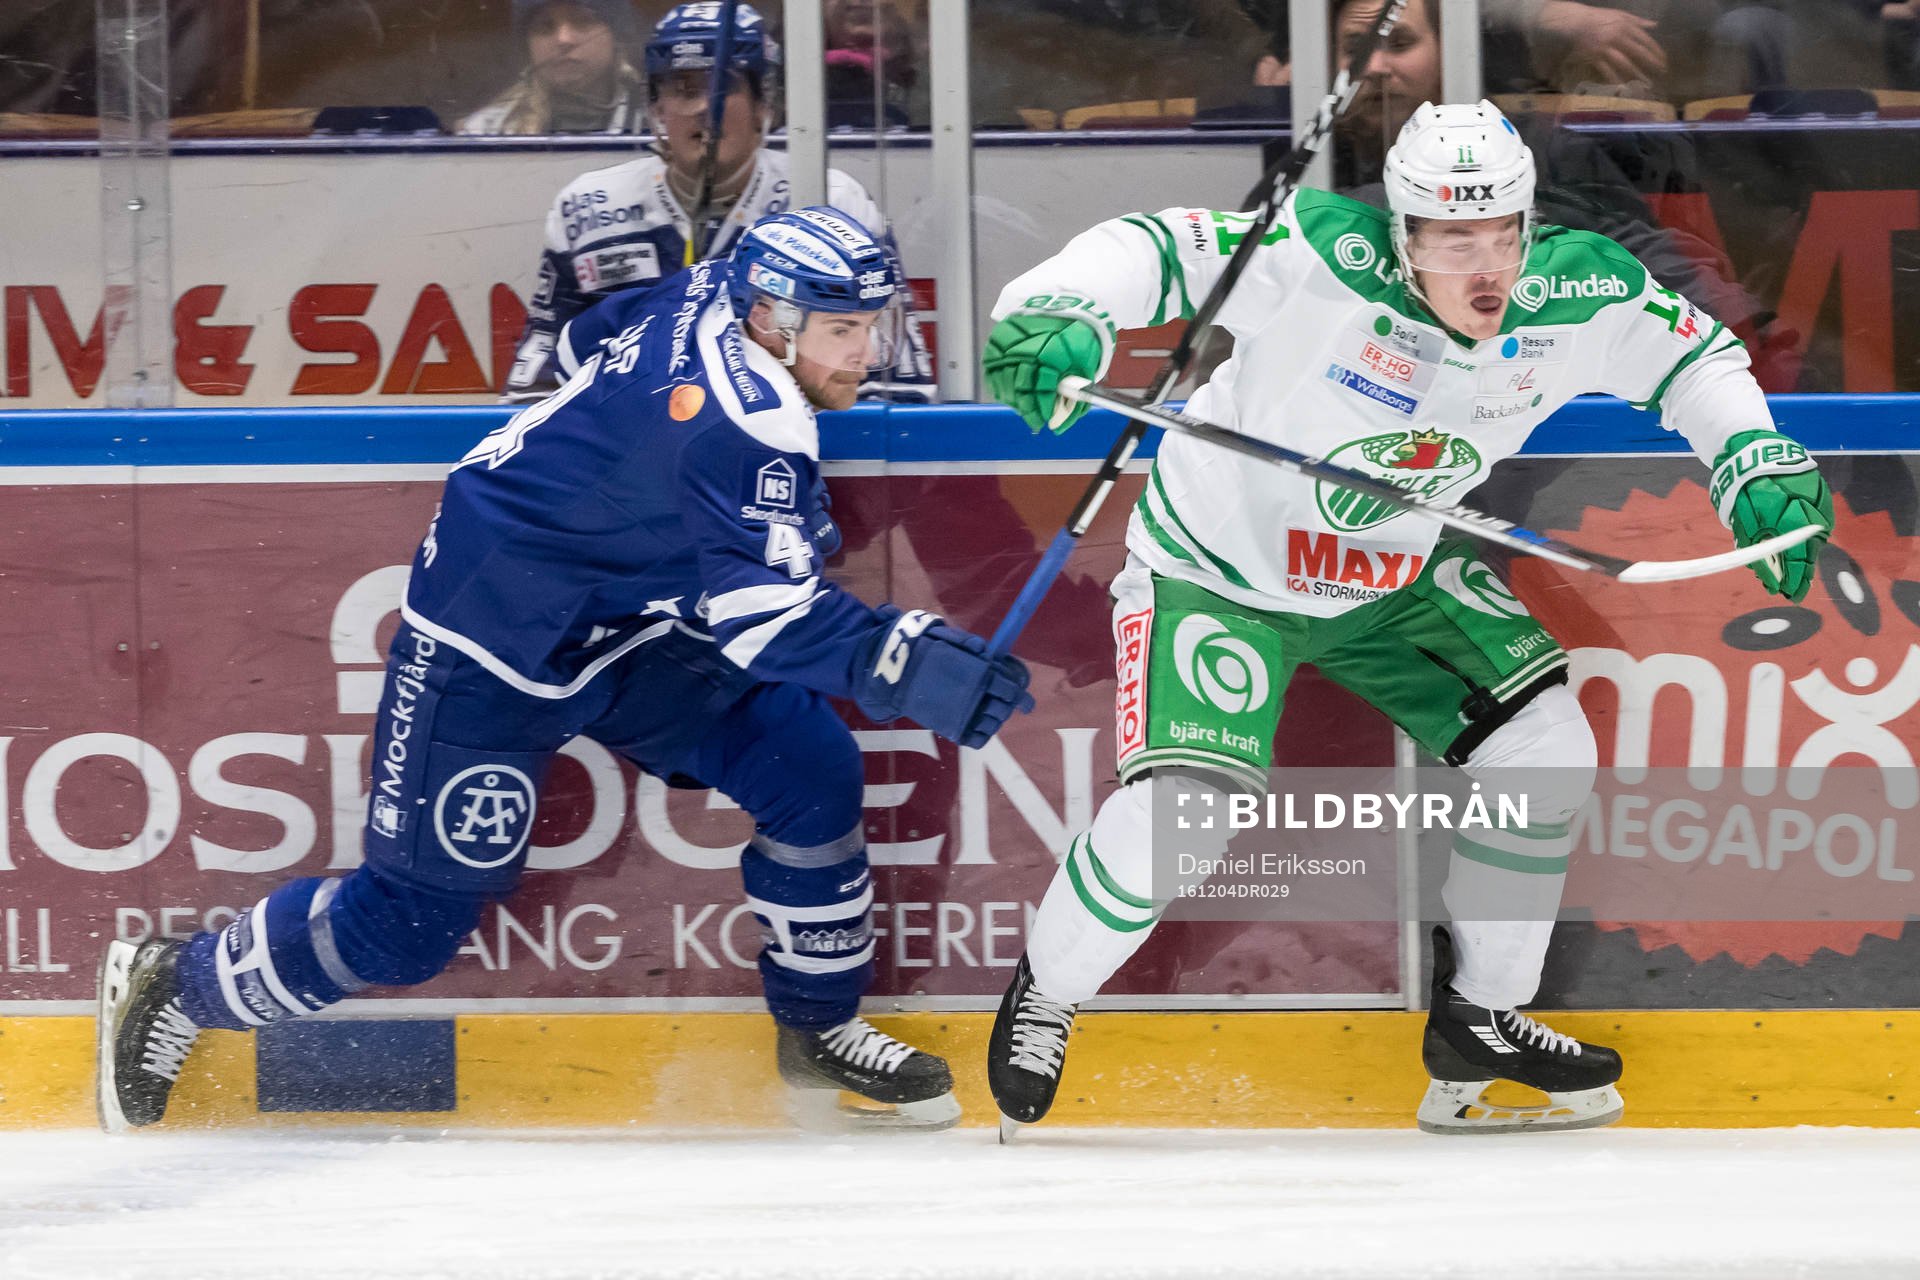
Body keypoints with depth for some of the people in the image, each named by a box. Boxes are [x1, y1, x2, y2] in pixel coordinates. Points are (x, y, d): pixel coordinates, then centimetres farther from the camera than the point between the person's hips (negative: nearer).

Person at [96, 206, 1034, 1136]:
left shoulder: (720, 290, -6)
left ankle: (819, 1029, 14)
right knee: (416, 916, -2)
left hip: (625, 621, 10)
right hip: (493, 645, -10)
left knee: (812, 769, -1)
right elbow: (760, 616, -37)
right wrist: (917, 666, -45)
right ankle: (174, 989, 19)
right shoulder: (745, 420, -31)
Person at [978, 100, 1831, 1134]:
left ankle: (1477, 1020, 19)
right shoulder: (1327, 264, -33)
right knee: (1180, 812, -20)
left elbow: (1691, 352, 2)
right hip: (1218, 570, -6)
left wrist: (1756, 467, -10)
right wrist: (1055, 313, -55)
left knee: (1545, 754, -1)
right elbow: (1156, 251, -37)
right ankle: (1045, 995, 9)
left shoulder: (1573, 298, -16)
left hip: (1398, 581, 6)